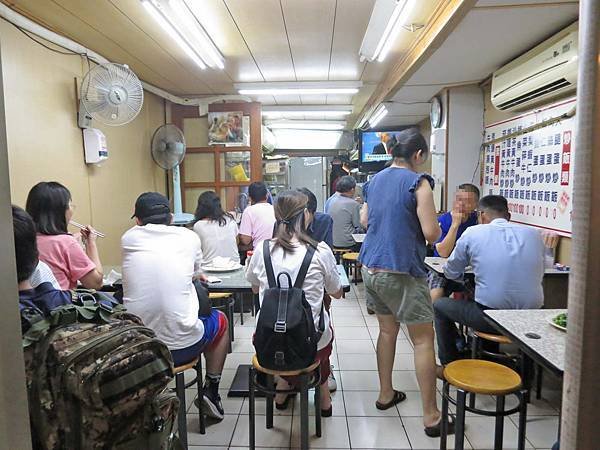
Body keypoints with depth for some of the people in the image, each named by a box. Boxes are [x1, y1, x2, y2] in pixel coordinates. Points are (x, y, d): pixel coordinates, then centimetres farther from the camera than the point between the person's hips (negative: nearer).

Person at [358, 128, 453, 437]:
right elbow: (431, 233, -16)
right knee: (423, 340, 3)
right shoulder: (418, 182, -11)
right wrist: (440, 227, 6)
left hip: (371, 267, 7)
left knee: (387, 330, 20)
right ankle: (431, 417, 10)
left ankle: (385, 394, 30)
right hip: (401, 271, -7)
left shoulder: (376, 180, 10)